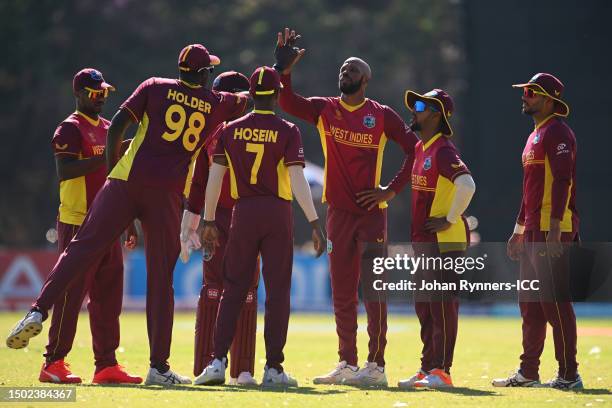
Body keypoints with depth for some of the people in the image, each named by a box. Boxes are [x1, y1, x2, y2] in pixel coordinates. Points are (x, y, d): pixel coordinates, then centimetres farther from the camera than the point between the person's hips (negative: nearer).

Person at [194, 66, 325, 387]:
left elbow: (215, 178, 3)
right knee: (277, 289, 3)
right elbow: (298, 181, -12)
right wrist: (314, 223, -12)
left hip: (243, 212, 2)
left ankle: (218, 361, 0)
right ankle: (273, 368, 2)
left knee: (234, 288, 9)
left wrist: (209, 220, 10)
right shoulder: (287, 132, -4)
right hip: (277, 214, -2)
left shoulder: (230, 130, 4)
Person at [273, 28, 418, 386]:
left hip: (371, 210, -4)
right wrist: (284, 70, -22)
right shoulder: (325, 109, 7)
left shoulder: (382, 115, -1)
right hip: (338, 210, 4)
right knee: (342, 294, 8)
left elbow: (415, 148, 0)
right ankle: (347, 365, 15)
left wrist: (393, 190, -6)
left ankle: (376, 366, -7)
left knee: (373, 290, -8)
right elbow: (288, 102, -8)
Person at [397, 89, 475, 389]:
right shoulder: (419, 149, 15)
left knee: (442, 304, -8)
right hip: (422, 240, 10)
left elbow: (467, 185, -29)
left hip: (445, 240, -10)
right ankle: (428, 368, 19)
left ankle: (442, 371, -7)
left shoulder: (443, 151, -15)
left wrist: (450, 220, -21)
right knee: (424, 306, 13)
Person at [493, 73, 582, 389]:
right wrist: (519, 231, 25)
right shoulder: (535, 136, 22)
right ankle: (528, 372, 18)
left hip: (552, 232, -11)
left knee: (555, 302, -10)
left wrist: (554, 228, -25)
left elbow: (562, 180, -19)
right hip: (533, 232, 11)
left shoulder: (557, 132, -10)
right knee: (530, 304, 13)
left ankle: (569, 375, -9)